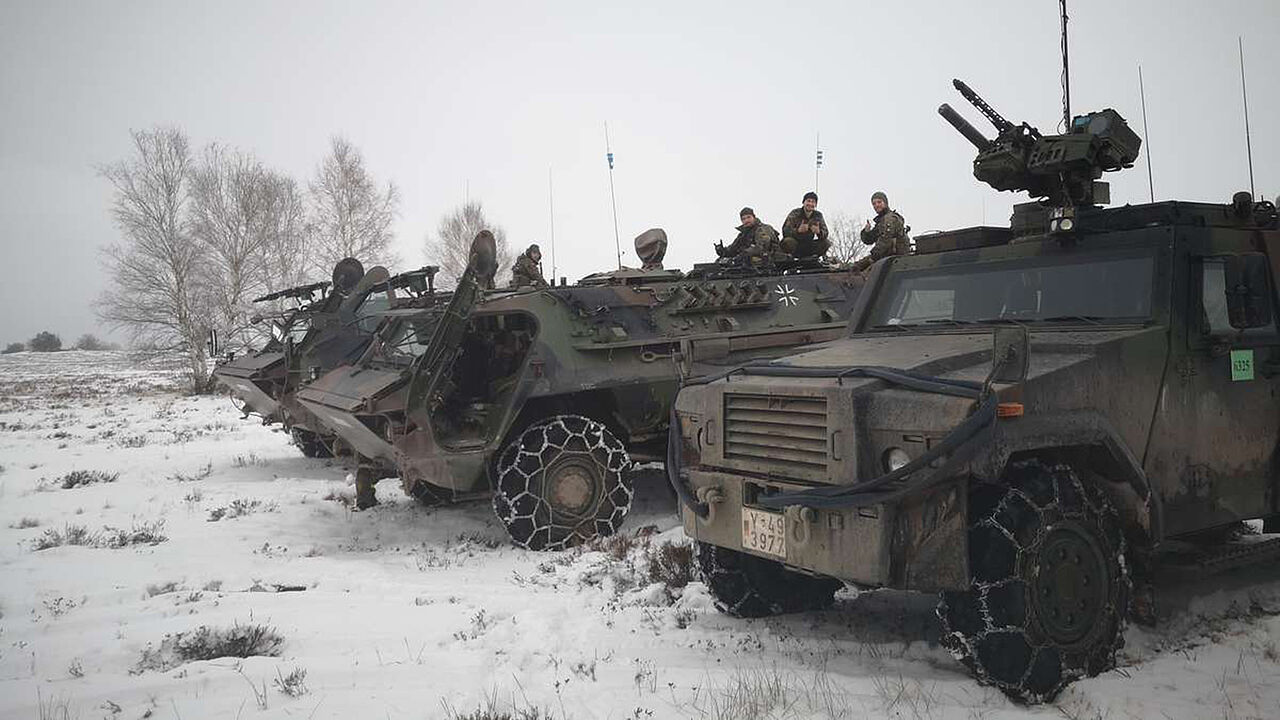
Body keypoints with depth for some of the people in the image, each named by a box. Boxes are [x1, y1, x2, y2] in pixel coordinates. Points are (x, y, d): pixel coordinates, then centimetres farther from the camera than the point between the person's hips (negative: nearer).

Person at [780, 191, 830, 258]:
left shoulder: (818, 215, 1)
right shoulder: (795, 213, -12)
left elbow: (825, 233, -7)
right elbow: (785, 231, -23)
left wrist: (819, 232, -33)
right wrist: (798, 230, -44)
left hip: (808, 248, 4)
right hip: (794, 245, -4)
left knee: (826, 242, -15)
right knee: (789, 240, -36)